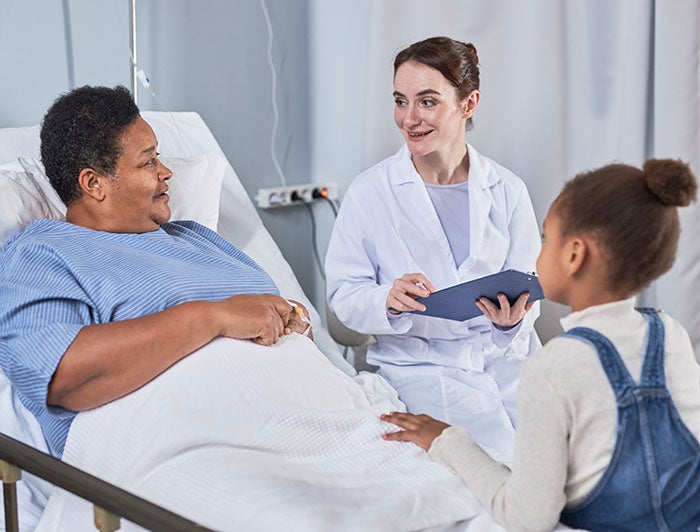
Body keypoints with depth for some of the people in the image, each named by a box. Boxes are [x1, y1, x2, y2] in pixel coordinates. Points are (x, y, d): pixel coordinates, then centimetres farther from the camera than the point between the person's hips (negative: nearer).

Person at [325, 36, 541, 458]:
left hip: (506, 353, 3)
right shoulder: (369, 193, -3)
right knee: (502, 459, -20)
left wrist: (512, 319, -18)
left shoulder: (508, 190, 4)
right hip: (421, 362, -3)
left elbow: (527, 284, 6)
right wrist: (389, 300, -24)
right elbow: (344, 294, -2)